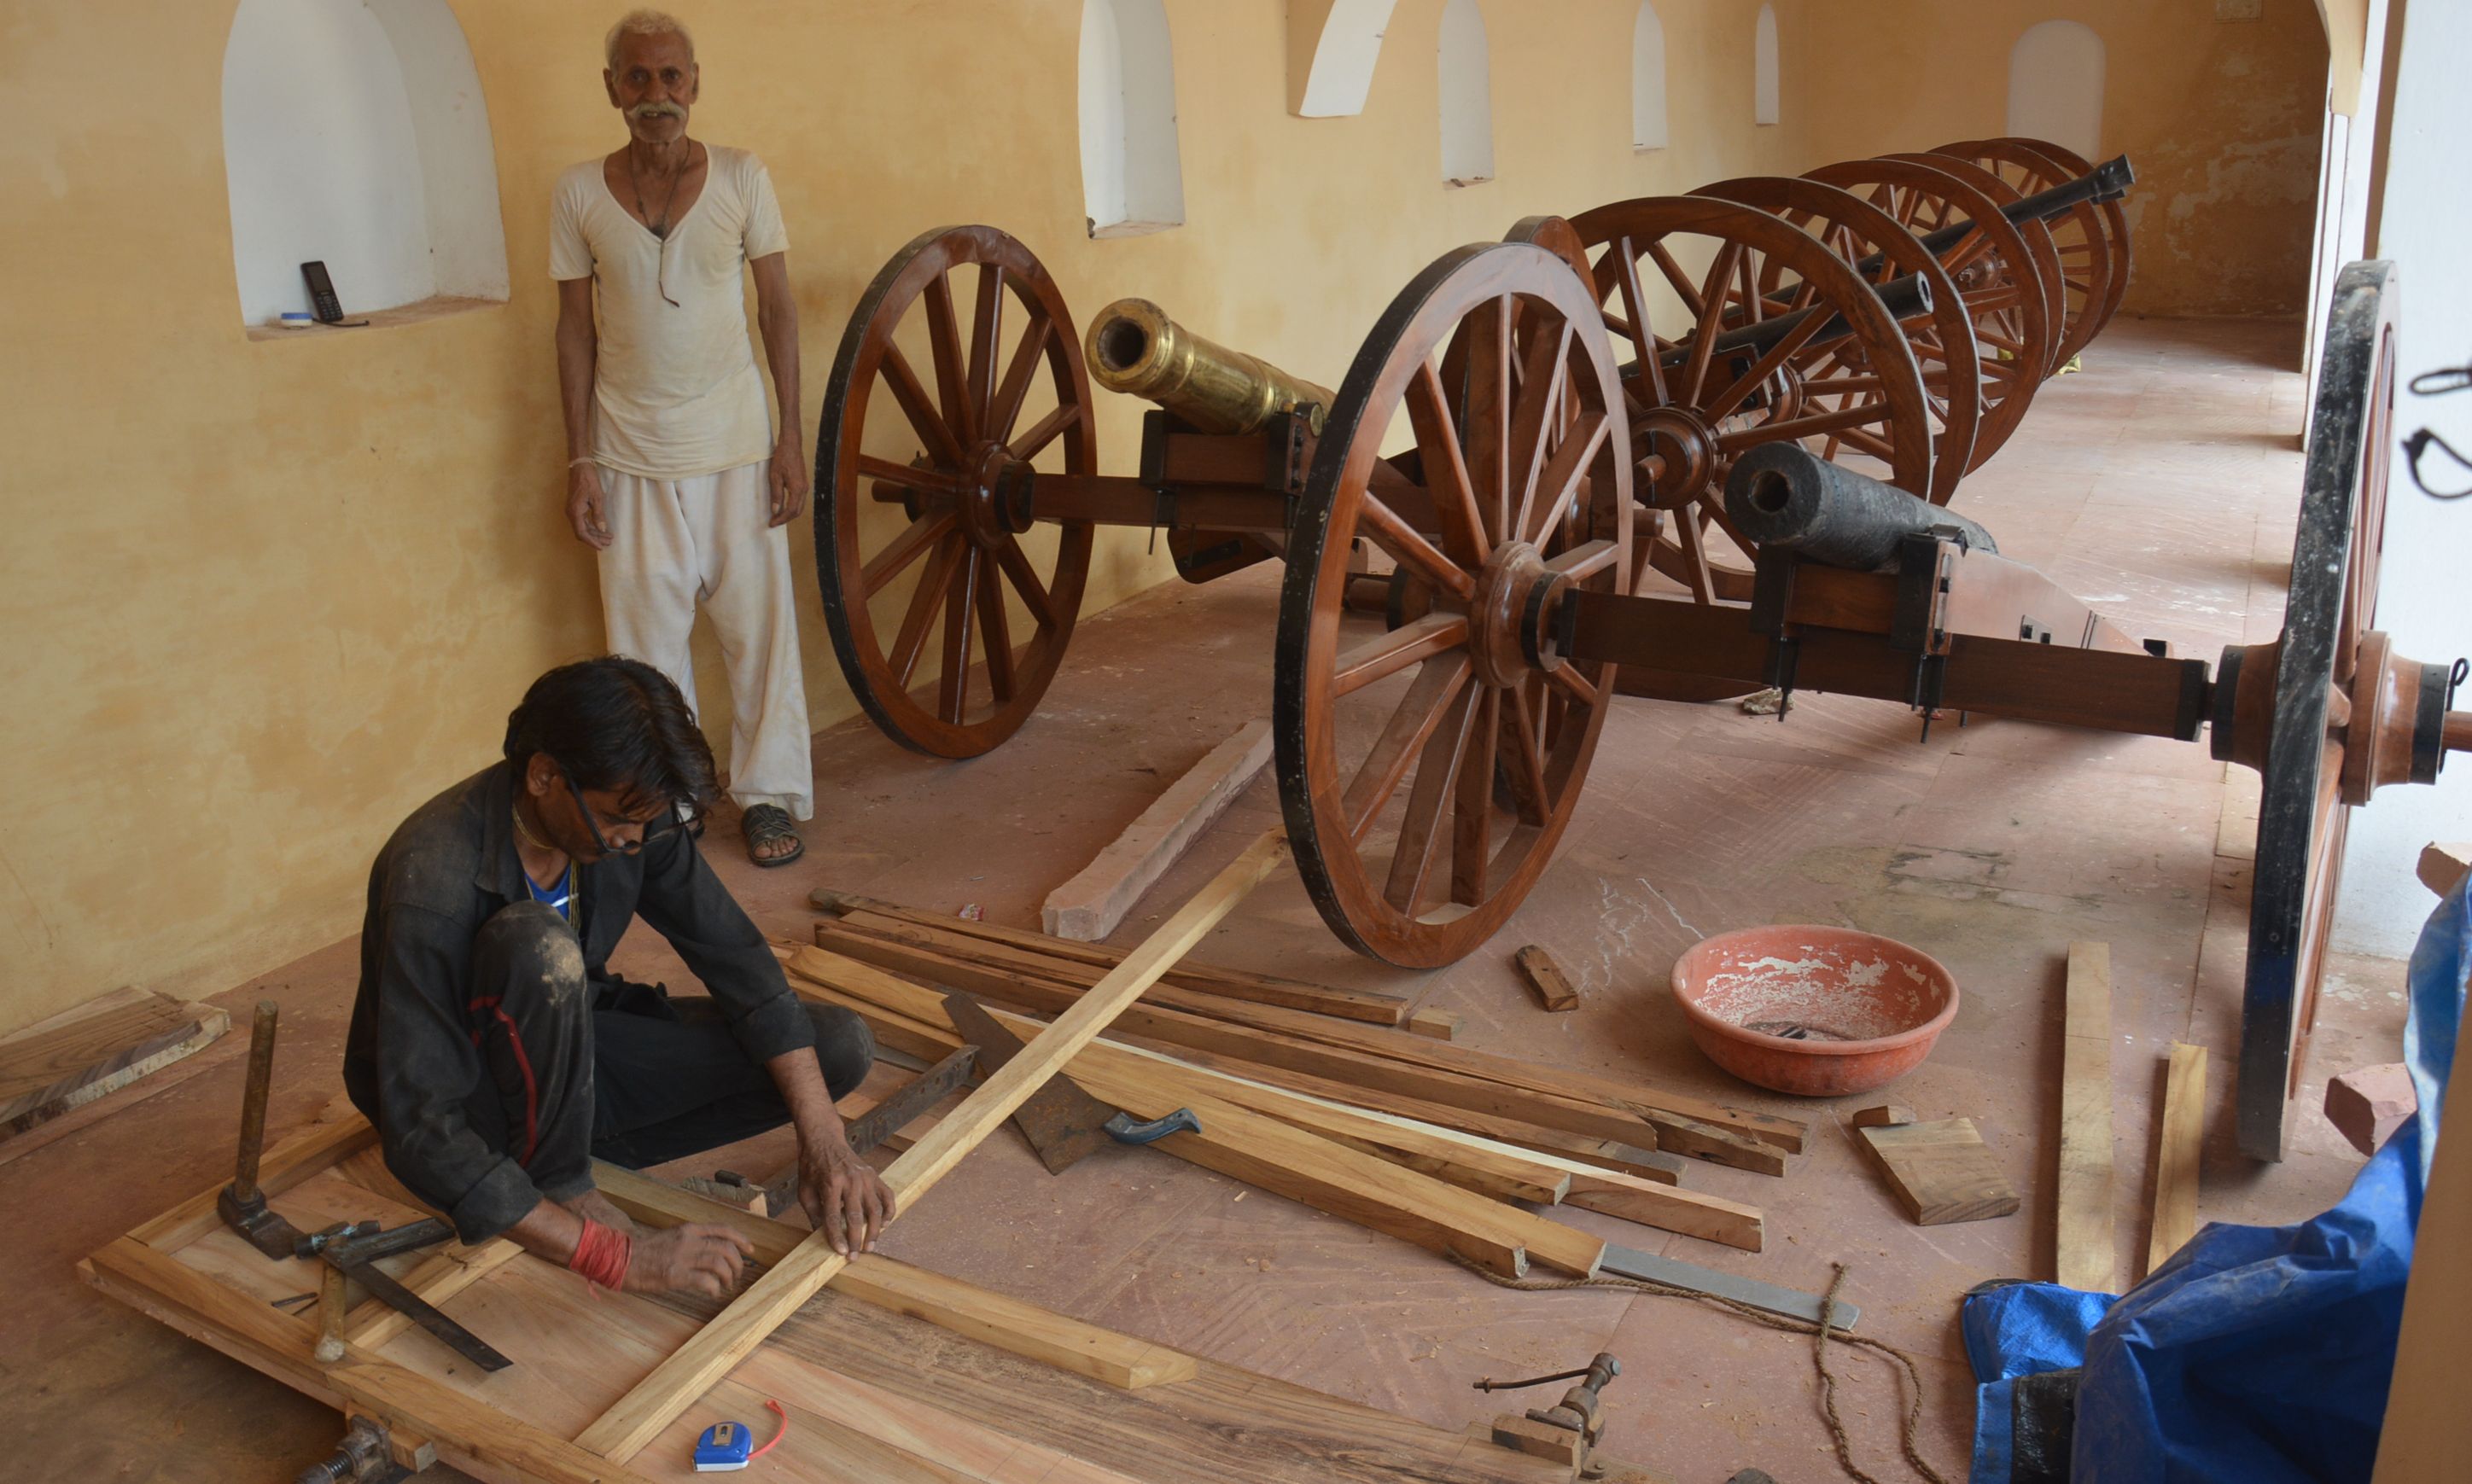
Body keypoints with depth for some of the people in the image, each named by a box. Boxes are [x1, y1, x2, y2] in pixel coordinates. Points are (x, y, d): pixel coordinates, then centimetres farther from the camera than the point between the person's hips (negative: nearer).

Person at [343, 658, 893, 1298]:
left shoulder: (628, 812, -15)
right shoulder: (434, 885, -33)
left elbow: (736, 959, -9)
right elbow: (423, 1137, -34)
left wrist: (824, 1142, -19)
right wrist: (614, 1254, -38)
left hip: (570, 1052, 6)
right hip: (468, 1098, -6)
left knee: (841, 1047, -8)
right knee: (538, 946, -38)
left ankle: (585, 1142, -3)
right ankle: (556, 1183, -16)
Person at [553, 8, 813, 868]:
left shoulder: (741, 178, -1)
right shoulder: (580, 193, 0)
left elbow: (777, 308, 2)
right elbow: (575, 327, 4)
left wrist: (790, 439, -3)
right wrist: (580, 461, 0)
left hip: (735, 444, 0)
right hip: (631, 454, 1)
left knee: (759, 624, 3)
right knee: (646, 639, 5)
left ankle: (768, 794, 17)